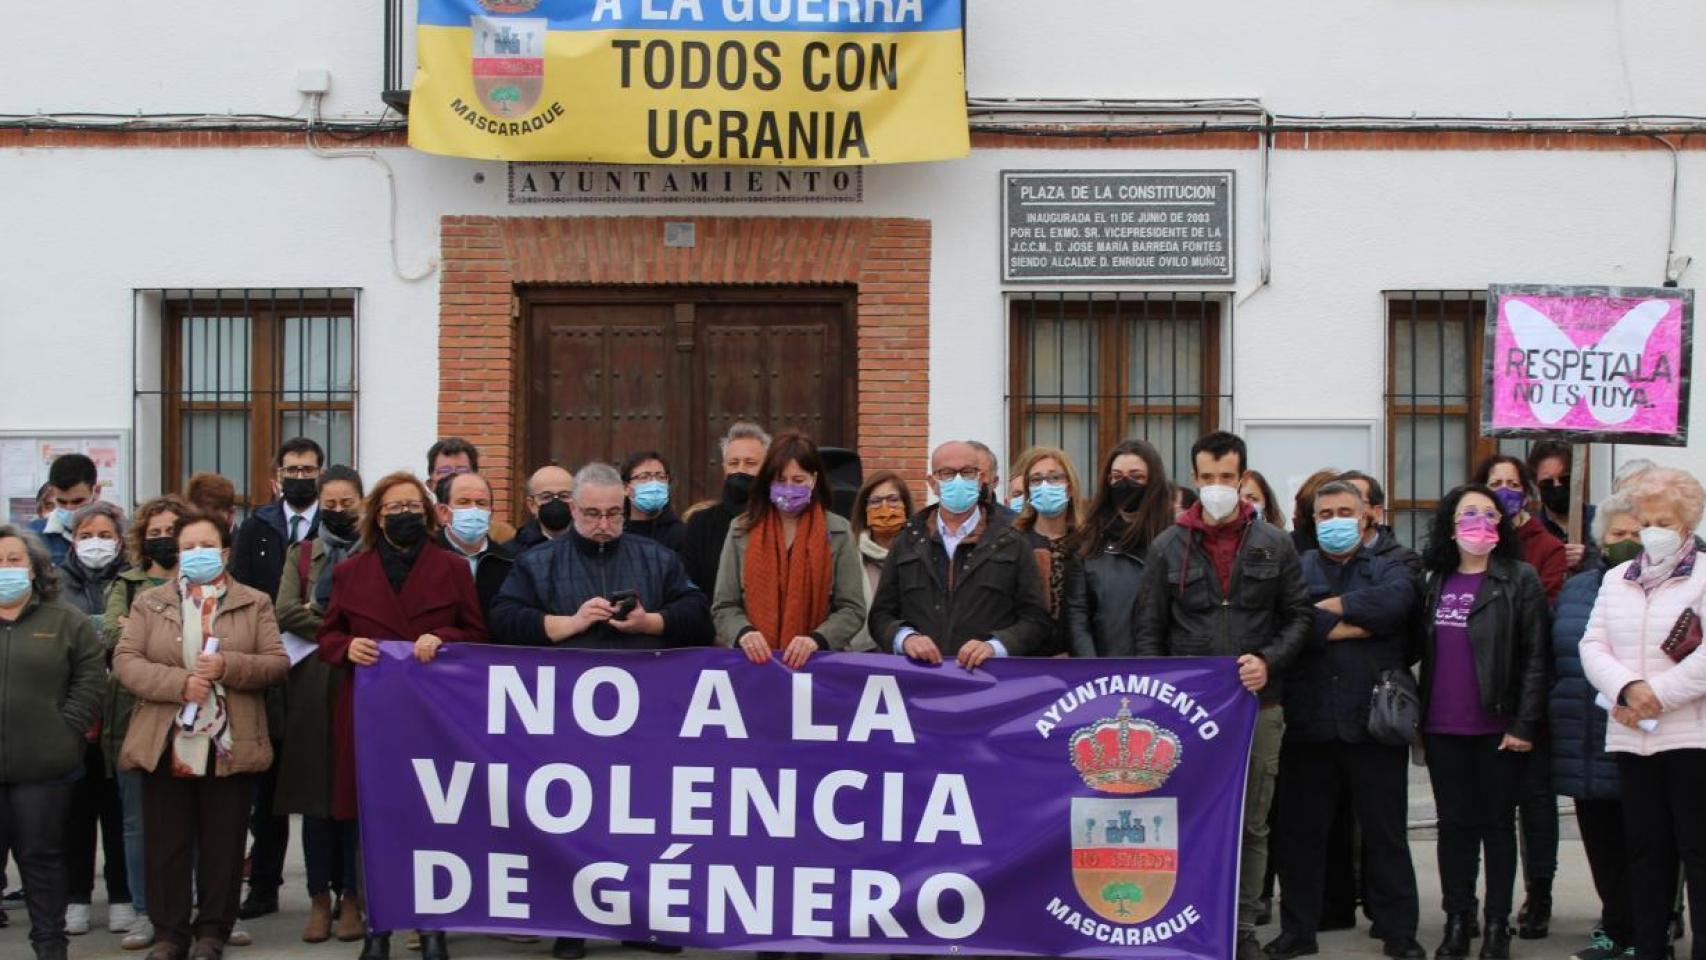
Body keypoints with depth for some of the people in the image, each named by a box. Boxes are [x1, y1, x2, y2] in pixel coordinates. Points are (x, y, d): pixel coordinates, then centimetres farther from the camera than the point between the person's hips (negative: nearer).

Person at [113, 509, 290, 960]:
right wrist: (179, 683, -16)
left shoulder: (255, 603, 8)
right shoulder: (149, 603, 9)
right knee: (167, 844, 5)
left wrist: (229, 667, -17)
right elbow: (125, 661, -1)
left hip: (231, 745, -1)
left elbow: (277, 663, 0)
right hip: (164, 744, 1)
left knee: (223, 843, 5)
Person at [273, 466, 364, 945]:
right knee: (315, 790, 3)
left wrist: (320, 615, -9)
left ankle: (351, 896, 10)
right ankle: (320, 897, 12)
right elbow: (285, 613, 0)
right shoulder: (301, 554, 14)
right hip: (313, 685, 2)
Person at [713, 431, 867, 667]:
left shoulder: (837, 532, 5)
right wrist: (743, 632, -11)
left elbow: (852, 609, 3)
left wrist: (816, 640, -14)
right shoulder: (742, 530, 8)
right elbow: (724, 607, 8)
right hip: (754, 661, 1)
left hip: (818, 662, -1)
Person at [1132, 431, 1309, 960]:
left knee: (1252, 825, 7)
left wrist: (1269, 661, -8)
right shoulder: (1168, 546, 5)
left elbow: (1297, 615, 9)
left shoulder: (1274, 544, 6)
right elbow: (1149, 630, 5)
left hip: (1258, 707, 1)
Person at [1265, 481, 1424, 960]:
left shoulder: (1389, 568, 10)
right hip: (1309, 722, 1)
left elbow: (1396, 600, -14)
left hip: (1375, 722, 0)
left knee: (1386, 832, 7)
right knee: (1300, 832, 7)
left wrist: (1329, 606, -10)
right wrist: (1358, 624, -11)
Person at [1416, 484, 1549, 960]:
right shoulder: (1435, 581, 10)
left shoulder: (1520, 580, -3)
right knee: (1454, 823, 9)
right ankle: (1457, 921, 16)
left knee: (1497, 823, 5)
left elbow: (1535, 657, -8)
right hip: (1443, 728, 4)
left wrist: (1524, 724, -14)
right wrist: (1419, 721, 6)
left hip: (1498, 728, -4)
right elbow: (1423, 653, 11)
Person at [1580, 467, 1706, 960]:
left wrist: (1658, 695, -14)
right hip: (1631, 736, 5)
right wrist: (1627, 689, -11)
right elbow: (1593, 645, 6)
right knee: (1646, 848, 10)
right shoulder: (1617, 578, 15)